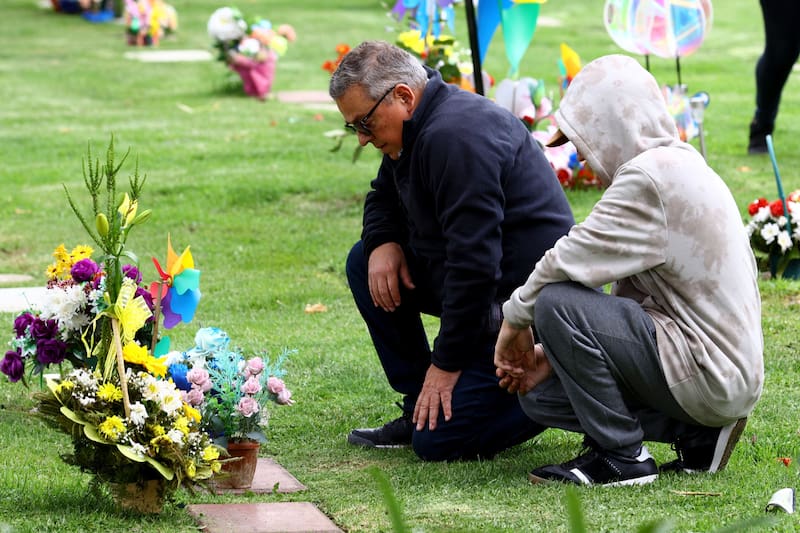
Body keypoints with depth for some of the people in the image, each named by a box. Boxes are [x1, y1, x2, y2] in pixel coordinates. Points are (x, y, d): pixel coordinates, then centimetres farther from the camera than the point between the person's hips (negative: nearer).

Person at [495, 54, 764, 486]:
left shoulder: (650, 176, -17)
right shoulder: (678, 165, 15)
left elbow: (570, 260, -20)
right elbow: (627, 296, 16)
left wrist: (516, 317, -2)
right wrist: (554, 352, 9)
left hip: (709, 377, -11)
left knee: (556, 302, -21)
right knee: (539, 395, 11)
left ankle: (620, 457, -10)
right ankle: (696, 434, 8)